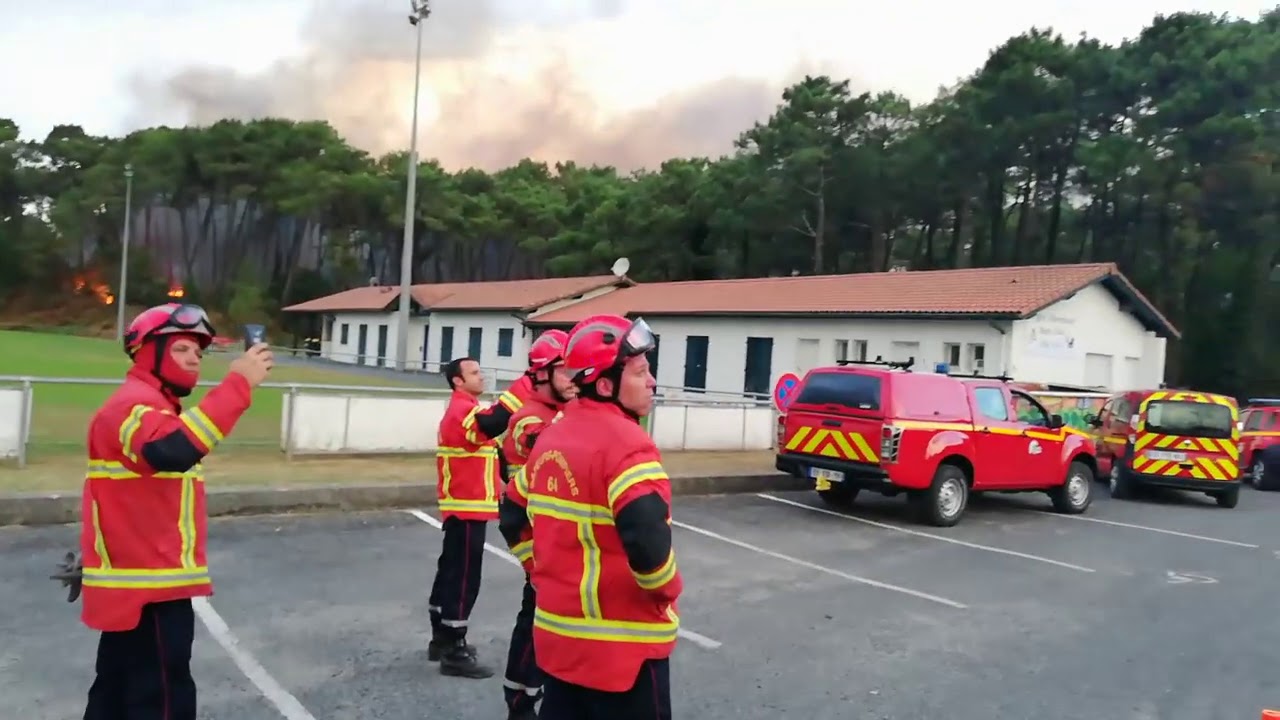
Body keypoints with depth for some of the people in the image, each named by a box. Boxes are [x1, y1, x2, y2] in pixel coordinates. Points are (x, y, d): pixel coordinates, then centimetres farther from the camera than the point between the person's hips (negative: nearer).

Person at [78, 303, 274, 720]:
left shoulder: (150, 406, 19)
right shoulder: (136, 403, -17)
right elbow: (173, 451, -39)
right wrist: (238, 384, -40)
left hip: (135, 582, 11)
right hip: (148, 586, -11)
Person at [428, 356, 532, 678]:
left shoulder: (464, 410, 17)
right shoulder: (462, 411, -18)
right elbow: (493, 422, -39)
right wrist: (527, 382, -40)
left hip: (464, 508, 10)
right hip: (467, 510, -10)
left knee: (451, 572, 16)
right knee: (464, 578, -5)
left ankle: (442, 639, 27)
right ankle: (454, 652, 2)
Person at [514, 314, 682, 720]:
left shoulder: (551, 436, 8)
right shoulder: (625, 442, -19)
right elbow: (647, 538, -32)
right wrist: (667, 587, -14)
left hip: (557, 633, 8)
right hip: (621, 645, -8)